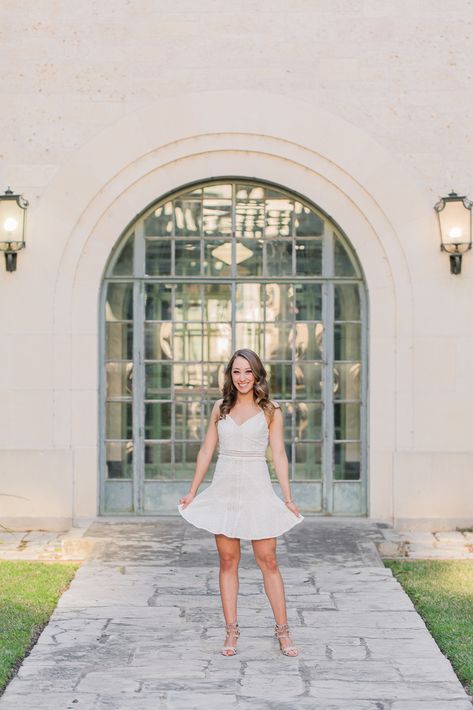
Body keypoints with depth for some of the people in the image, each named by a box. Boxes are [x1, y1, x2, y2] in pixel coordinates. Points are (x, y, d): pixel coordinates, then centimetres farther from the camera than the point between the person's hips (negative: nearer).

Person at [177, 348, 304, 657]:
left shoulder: (270, 410, 1)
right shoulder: (220, 408, 9)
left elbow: (279, 454, 1)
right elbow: (206, 451, 12)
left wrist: (288, 498, -3)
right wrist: (192, 492, 11)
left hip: (256, 490, -3)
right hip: (224, 489, 3)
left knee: (268, 562, -1)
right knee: (228, 561, 5)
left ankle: (283, 631, 8)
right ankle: (231, 630, 11)